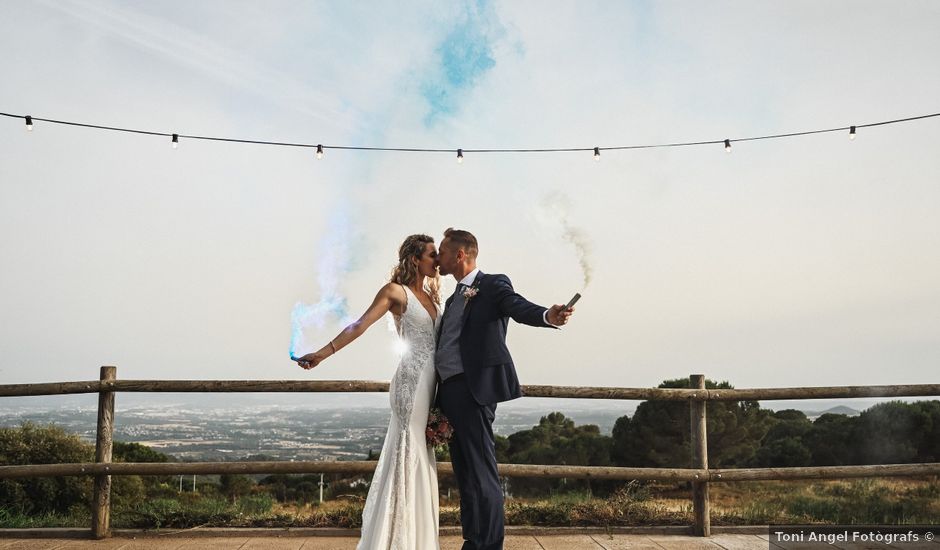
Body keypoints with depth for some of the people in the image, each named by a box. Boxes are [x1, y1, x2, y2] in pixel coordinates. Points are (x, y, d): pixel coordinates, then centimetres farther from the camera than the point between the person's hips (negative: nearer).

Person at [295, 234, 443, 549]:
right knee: (407, 453, -6)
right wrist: (322, 353, -16)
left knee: (420, 457, 10)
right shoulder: (396, 292, -3)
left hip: (431, 381, 7)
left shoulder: (431, 295, 18)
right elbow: (359, 326, -10)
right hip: (412, 380, -7)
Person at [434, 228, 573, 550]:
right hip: (448, 390, 8)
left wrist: (548, 316, -41)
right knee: (464, 475, 11)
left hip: (474, 387, -8)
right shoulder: (453, 299, 24)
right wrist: (436, 406, 18)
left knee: (482, 472, -9)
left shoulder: (493, 285, 1)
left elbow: (518, 307, -18)